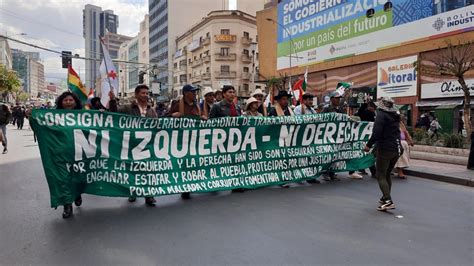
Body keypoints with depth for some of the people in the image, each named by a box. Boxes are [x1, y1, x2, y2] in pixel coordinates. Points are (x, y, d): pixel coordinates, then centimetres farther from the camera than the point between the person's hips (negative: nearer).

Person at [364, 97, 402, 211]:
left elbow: (376, 132, -20)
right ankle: (385, 198, 29)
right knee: (387, 174, 20)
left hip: (385, 149, -8)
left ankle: (388, 201, -14)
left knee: (381, 176, -4)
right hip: (396, 149, 8)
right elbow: (396, 132, 19)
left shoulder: (381, 114, -11)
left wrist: (369, 145, -13)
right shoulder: (396, 115, 14)